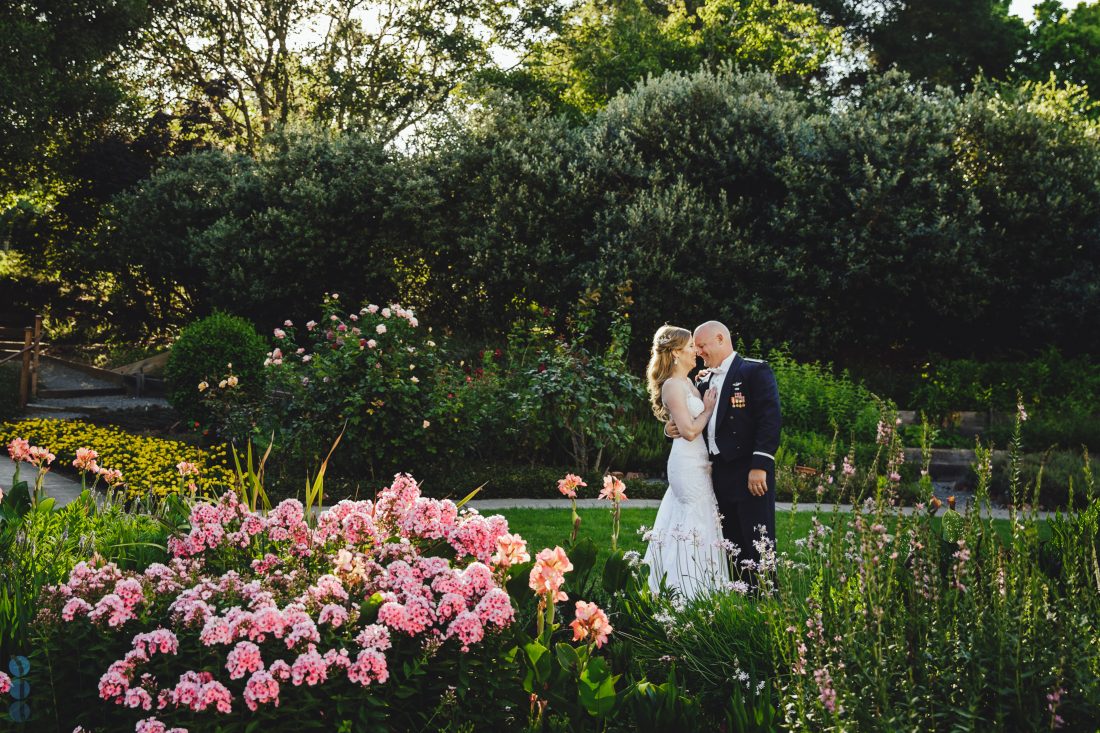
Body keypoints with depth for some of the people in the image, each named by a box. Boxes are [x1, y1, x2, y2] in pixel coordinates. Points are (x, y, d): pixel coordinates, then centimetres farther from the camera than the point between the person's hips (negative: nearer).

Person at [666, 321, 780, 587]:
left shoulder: (755, 371, -4)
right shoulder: (705, 381, 19)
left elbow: (770, 419, -13)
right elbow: (693, 423, 24)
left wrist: (760, 466, -20)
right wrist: (672, 428, 1)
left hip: (750, 474, -8)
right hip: (718, 473, 8)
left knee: (757, 544, -7)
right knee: (731, 543, 10)